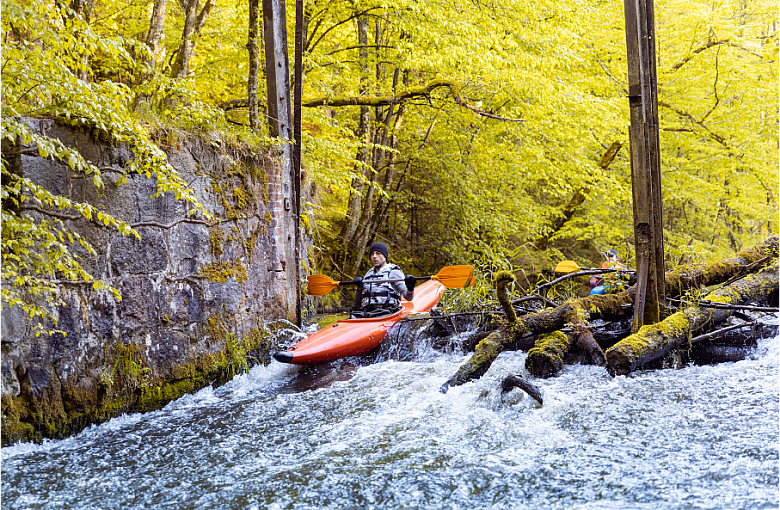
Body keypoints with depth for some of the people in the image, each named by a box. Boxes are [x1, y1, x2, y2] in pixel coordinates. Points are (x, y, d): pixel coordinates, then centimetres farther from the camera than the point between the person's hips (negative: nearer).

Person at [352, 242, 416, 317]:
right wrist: (359, 288, 6)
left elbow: (408, 297, -4)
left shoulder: (393, 272, 8)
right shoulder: (368, 275, 24)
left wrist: (410, 289, -27)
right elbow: (358, 306, 22)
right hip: (365, 313, 4)